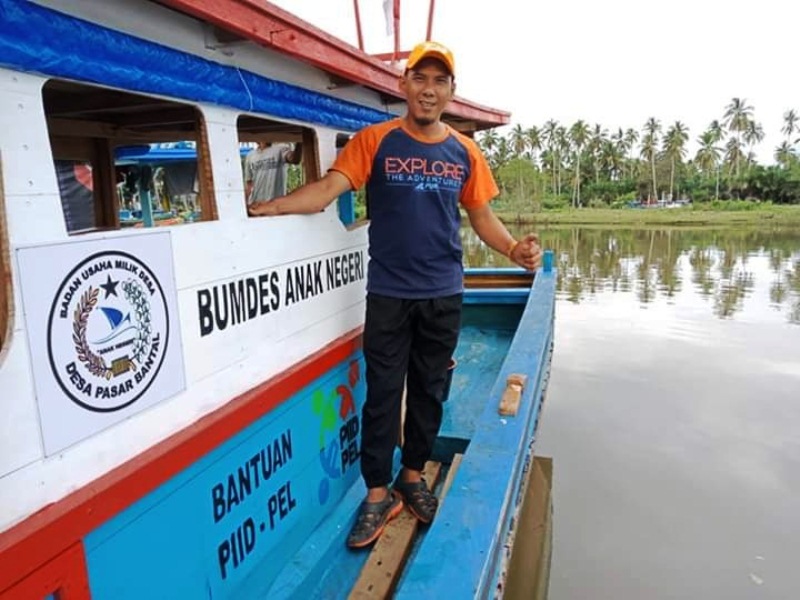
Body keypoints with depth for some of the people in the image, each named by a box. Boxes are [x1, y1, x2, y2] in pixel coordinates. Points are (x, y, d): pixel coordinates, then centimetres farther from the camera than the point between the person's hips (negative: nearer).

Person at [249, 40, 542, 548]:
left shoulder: (465, 151, 7)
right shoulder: (375, 141, -2)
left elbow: (482, 215, 11)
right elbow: (328, 188, -12)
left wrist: (515, 249, -6)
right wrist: (273, 207, -27)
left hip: (444, 296, 3)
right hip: (388, 295, -3)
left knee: (430, 391, 12)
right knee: (383, 394, 3)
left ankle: (413, 476, 32)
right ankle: (378, 494, 19)